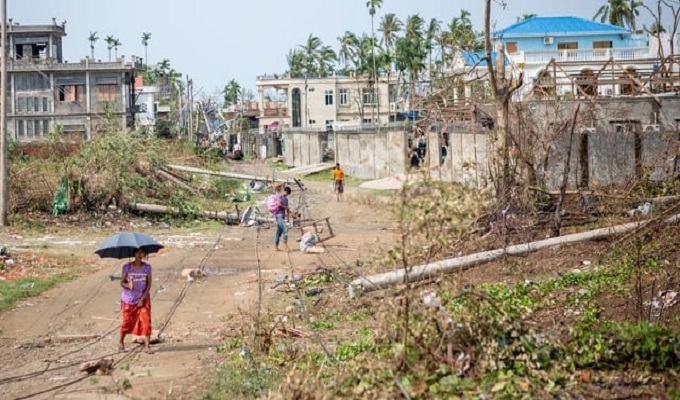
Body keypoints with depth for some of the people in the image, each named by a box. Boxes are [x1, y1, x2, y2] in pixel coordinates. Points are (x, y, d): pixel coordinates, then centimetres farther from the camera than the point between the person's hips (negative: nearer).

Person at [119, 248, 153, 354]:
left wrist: (142, 299, -11)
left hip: (143, 299, 1)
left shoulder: (147, 267, -4)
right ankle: (121, 342, 31)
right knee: (127, 322, 8)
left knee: (146, 322, -9)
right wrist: (128, 285, -28)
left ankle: (147, 346, -5)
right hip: (128, 300, -1)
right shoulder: (127, 267, -7)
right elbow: (122, 282, -5)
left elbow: (149, 284, -3)